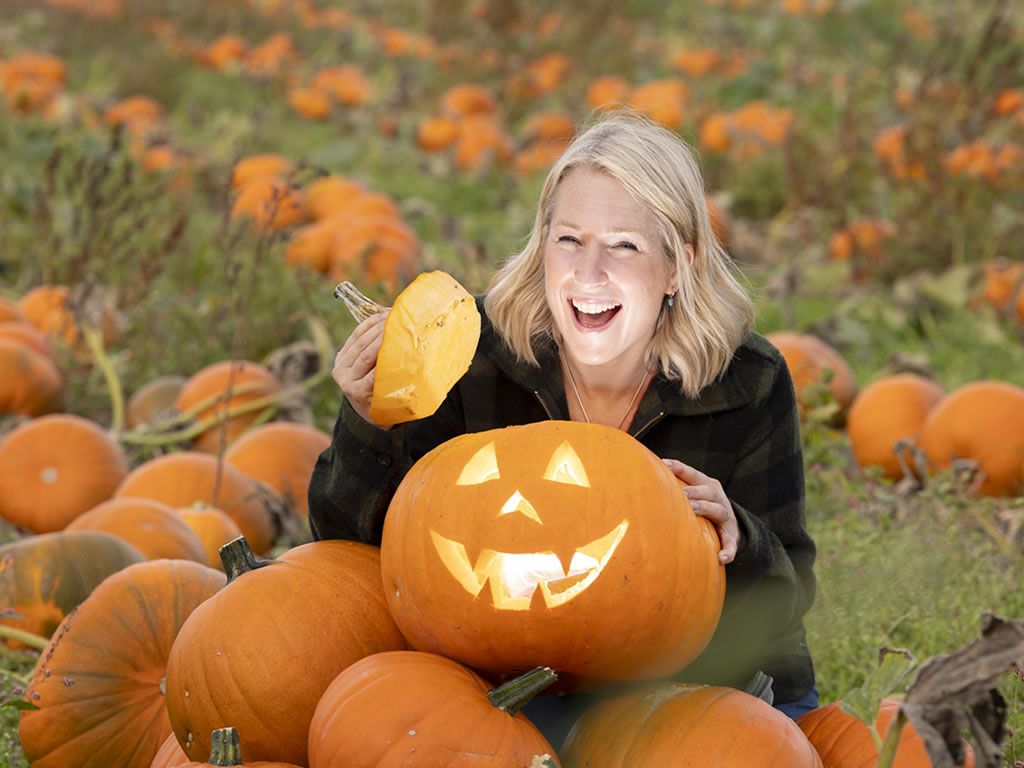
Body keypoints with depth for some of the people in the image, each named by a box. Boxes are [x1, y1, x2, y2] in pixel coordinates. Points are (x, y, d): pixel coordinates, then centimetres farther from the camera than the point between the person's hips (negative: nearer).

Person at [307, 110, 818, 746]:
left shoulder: (749, 384, -13)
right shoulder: (477, 353, -13)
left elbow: (788, 600, -9)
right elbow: (352, 549, -10)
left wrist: (738, 545, -31)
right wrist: (370, 424, -29)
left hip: (724, 691, 0)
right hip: (524, 688, 0)